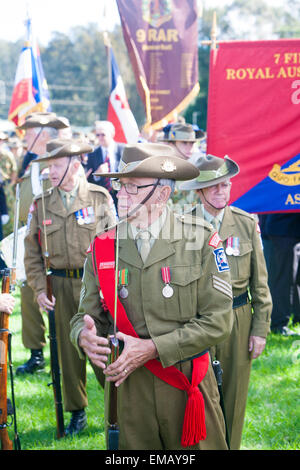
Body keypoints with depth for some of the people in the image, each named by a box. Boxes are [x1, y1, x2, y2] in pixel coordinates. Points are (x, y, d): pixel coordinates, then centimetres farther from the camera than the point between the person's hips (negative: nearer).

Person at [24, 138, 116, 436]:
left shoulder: (100, 197, 0)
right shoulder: (41, 204, 6)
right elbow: (32, 252, 9)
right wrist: (39, 289, 0)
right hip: (62, 286, 2)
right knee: (69, 349, 8)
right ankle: (77, 411, 22)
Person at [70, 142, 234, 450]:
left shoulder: (200, 240, -6)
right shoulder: (102, 246, 2)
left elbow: (218, 321, -9)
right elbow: (87, 315, 8)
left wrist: (152, 348, -16)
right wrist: (85, 336, -17)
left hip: (188, 385, -2)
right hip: (127, 387, 2)